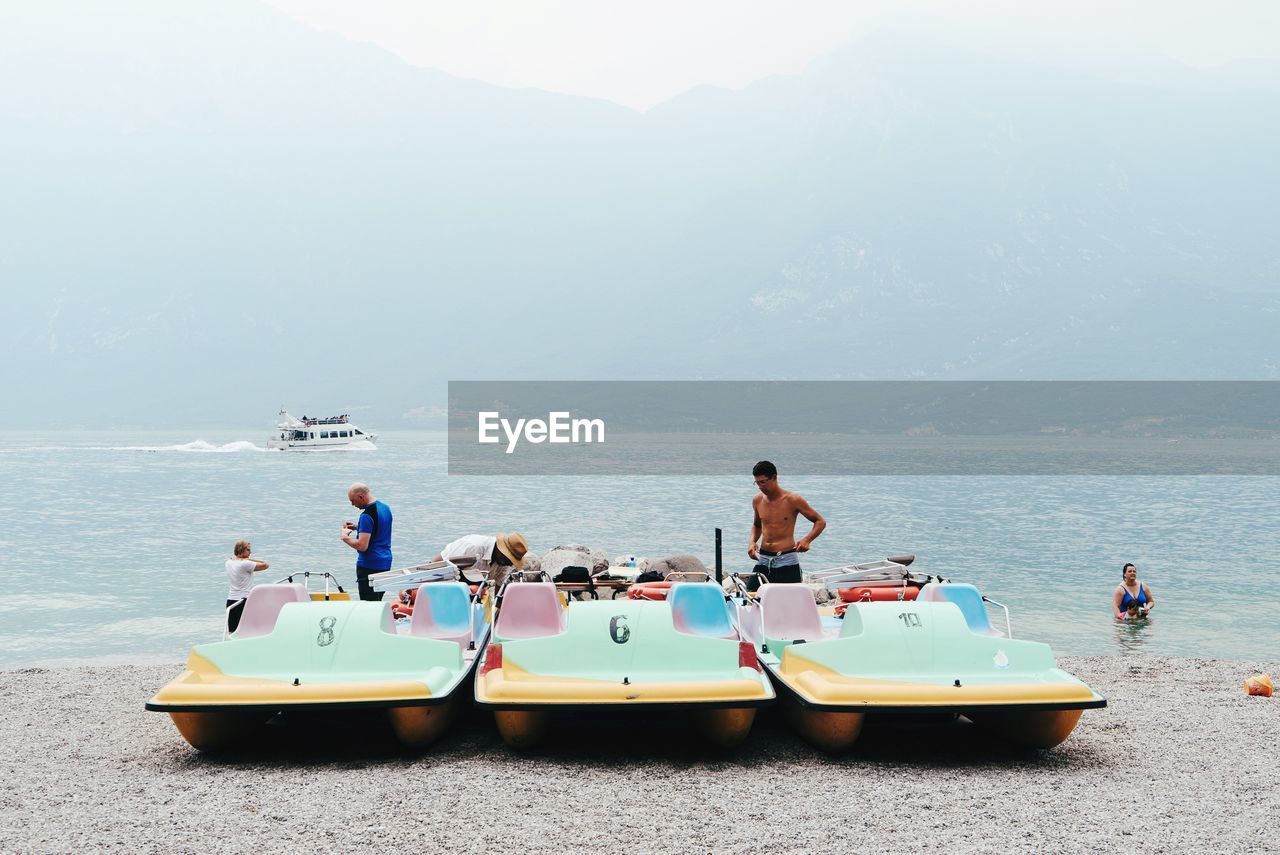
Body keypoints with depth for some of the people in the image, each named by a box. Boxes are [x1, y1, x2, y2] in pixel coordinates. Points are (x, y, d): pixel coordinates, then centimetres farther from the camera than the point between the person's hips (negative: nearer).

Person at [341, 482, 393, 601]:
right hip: (385, 563, 9)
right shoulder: (385, 508, 9)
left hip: (369, 565, -9)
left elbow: (362, 546, -23)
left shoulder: (367, 515, -19)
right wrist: (357, 527, 19)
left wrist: (345, 537, -7)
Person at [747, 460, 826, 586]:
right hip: (763, 559, 4)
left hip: (787, 561, -4)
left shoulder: (793, 500, -7)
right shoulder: (757, 501, 8)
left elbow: (820, 521, -1)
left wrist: (807, 540, -18)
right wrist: (752, 542, 6)